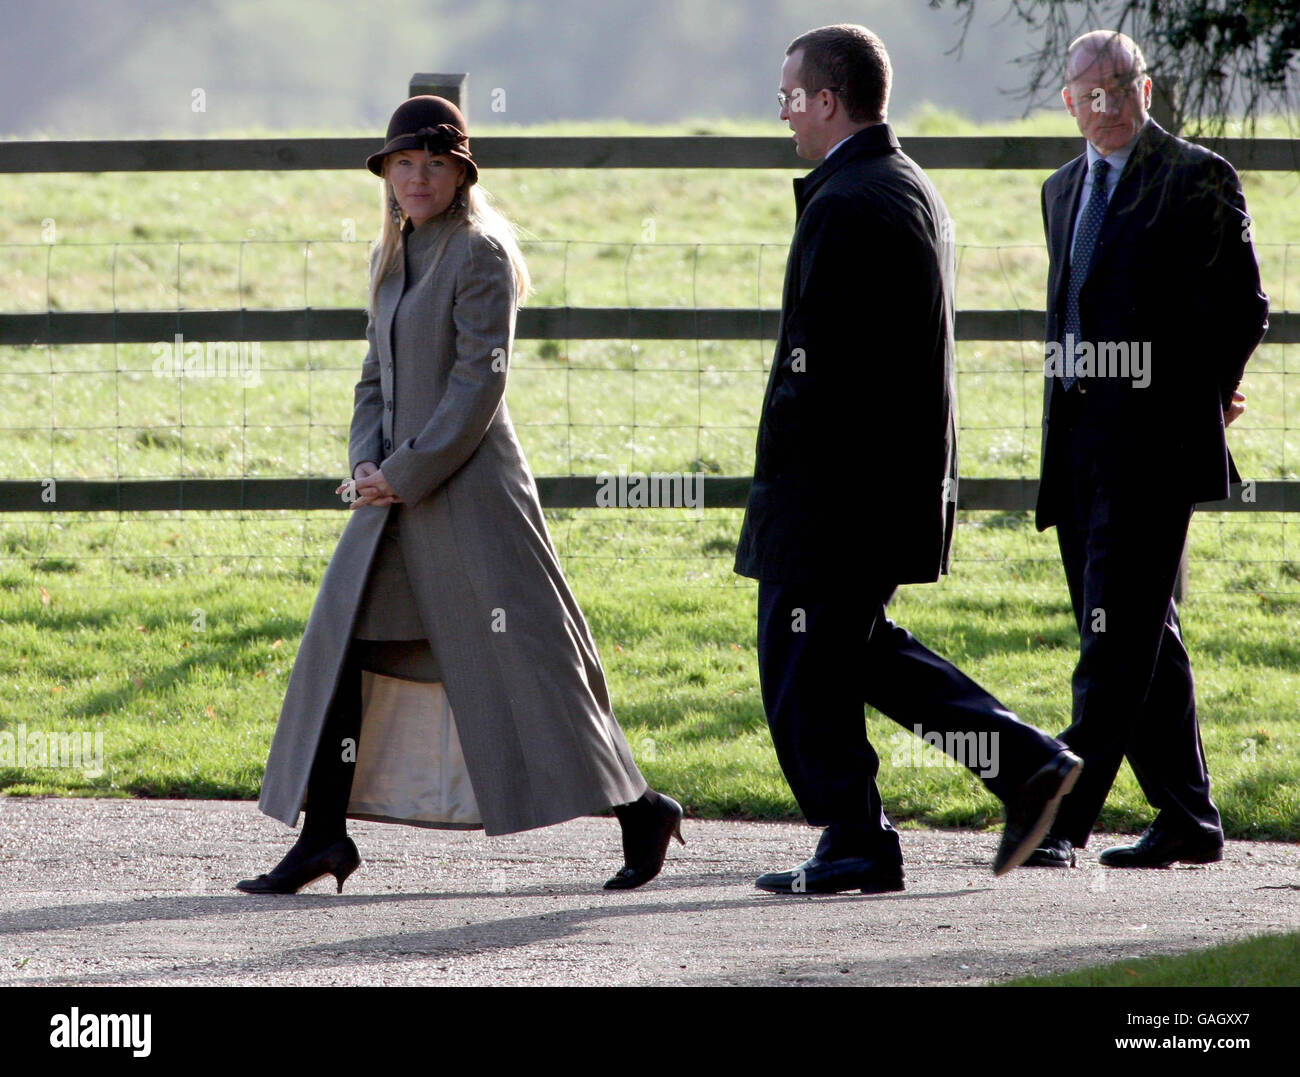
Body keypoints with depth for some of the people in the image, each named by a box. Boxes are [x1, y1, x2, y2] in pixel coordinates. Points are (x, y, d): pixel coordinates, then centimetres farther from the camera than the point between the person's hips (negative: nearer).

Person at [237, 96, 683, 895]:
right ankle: (323, 836, 6)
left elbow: (479, 385, -16)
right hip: (396, 493, 8)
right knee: (340, 648, 3)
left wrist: (405, 474, -16)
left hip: (467, 485, -8)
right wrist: (366, 463, 2)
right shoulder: (394, 257, 15)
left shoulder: (480, 255, -10)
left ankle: (640, 810, 2)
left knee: (520, 654, -7)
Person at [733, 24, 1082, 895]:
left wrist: (777, 473, -15)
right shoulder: (915, 190, 14)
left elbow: (816, 362, -21)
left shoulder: (844, 204, -18)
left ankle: (855, 847, 4)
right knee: (858, 649, 18)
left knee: (805, 661, 0)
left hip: (837, 482, -10)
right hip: (910, 467, 10)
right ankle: (1026, 764, 12)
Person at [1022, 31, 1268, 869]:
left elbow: (1243, 309, -3)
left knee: (1119, 634, -11)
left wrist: (1194, 403, -1)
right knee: (1138, 634, 10)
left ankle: (1064, 820, -16)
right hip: (1079, 438, 8)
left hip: (1150, 434, -8)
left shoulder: (1197, 179, -4)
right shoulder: (1065, 189, 18)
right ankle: (1187, 817, 16)